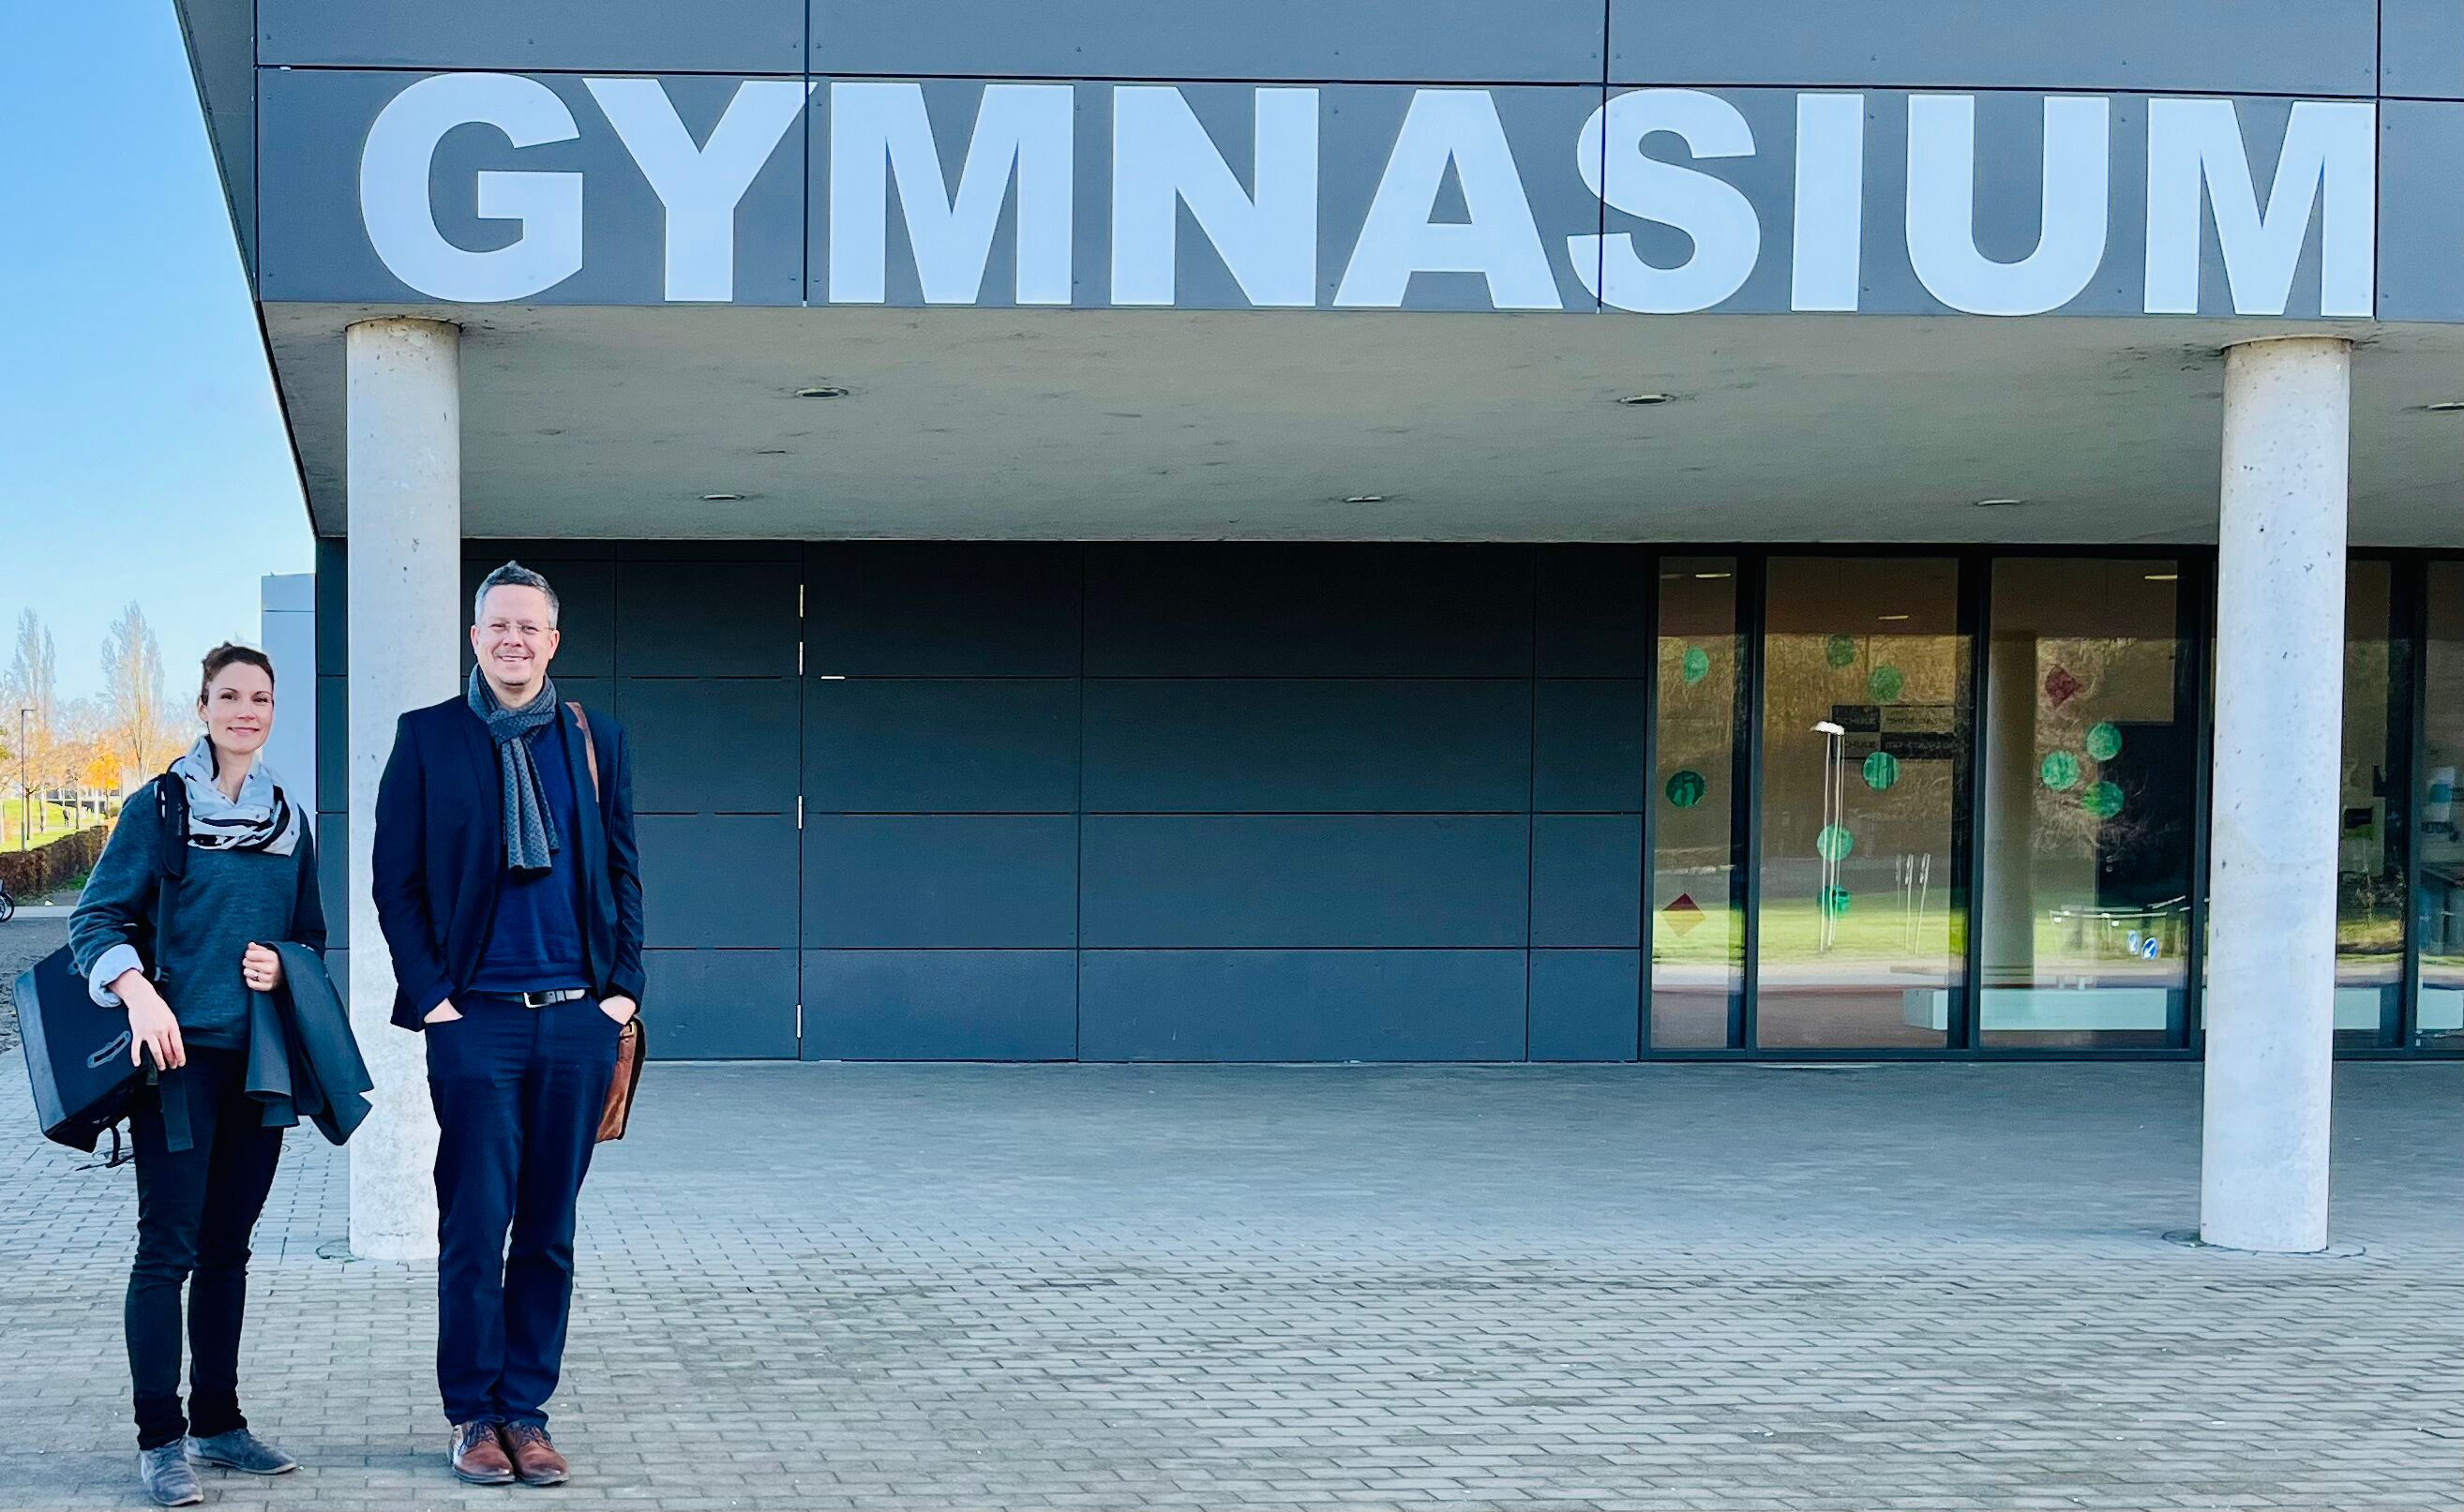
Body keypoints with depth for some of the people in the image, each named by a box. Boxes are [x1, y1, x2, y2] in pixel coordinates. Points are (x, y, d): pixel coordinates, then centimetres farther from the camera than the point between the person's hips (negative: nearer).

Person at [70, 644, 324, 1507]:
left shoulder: (289, 821, 13)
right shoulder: (159, 806, -1)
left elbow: (312, 934, 19)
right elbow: (97, 919, -4)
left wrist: (283, 965, -3)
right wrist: (138, 992, -21)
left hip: (260, 1061, 5)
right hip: (180, 1054, -5)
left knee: (229, 1245, 10)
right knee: (169, 1246, -5)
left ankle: (218, 1422, 19)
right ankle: (160, 1438, 1)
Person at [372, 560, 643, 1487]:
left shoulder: (595, 741, 10)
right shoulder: (427, 739, 4)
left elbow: (623, 873, 13)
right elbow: (395, 878, 3)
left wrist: (624, 985, 4)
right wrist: (428, 992, -5)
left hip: (578, 1019, 2)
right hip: (475, 1018, -2)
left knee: (548, 1229, 7)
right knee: (475, 1226, -1)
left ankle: (526, 1411, 16)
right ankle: (472, 1413, 12)